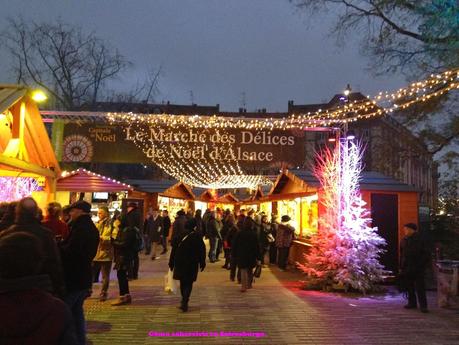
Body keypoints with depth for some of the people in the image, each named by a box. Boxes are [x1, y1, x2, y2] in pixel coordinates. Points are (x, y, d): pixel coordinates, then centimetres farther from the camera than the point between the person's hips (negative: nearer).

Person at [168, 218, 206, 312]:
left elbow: (173, 250, 2)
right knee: (189, 283, 4)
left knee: (183, 282, 18)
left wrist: (171, 263, 9)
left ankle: (184, 300, 31)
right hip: (192, 264, -3)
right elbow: (202, 250, -6)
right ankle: (184, 302, -10)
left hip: (179, 263, 3)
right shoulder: (197, 236, -8)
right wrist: (202, 263, 3)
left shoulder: (179, 236, -2)